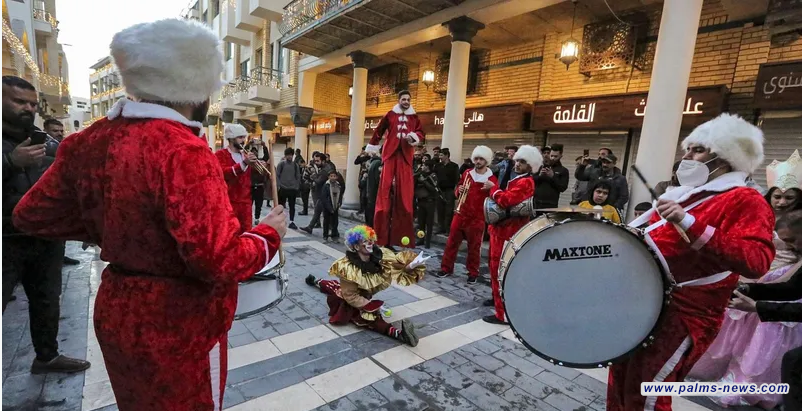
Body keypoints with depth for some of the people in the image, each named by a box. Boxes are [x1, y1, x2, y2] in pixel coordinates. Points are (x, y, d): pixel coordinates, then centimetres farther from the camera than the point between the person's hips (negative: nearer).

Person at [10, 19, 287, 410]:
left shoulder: (90, 139, -2)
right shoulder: (183, 150, -27)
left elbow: (33, 215, 8)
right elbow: (218, 261, -30)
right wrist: (269, 234, -13)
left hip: (115, 311, 8)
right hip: (177, 324, -7)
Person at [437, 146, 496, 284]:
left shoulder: (492, 179, -4)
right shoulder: (467, 173, 8)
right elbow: (458, 189, 19)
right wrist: (459, 190, -4)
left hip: (477, 218, -4)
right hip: (461, 214, 4)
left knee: (474, 246, 6)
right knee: (452, 242, 9)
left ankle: (473, 273, 21)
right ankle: (446, 268, 22)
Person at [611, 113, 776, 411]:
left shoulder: (745, 200, -9)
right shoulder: (687, 194, 15)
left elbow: (756, 262, -26)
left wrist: (689, 223, -33)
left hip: (684, 314, -8)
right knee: (621, 381, 18)